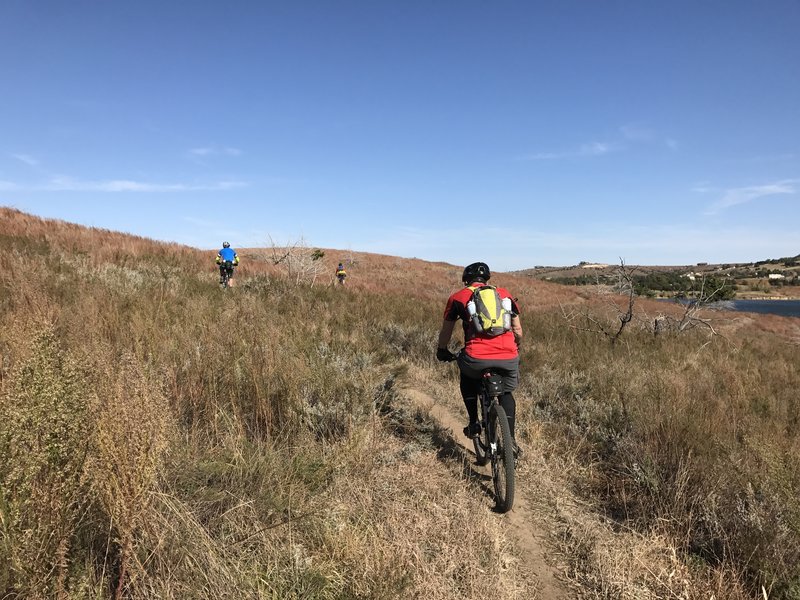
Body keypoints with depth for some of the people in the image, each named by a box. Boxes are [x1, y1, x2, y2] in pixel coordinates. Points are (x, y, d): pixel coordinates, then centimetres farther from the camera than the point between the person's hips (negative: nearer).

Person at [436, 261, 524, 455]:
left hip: (477, 358, -2)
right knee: (506, 393, 31)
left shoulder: (457, 297, 15)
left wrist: (442, 351, 43)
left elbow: (445, 332, 24)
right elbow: (518, 332, 22)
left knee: (467, 379, 34)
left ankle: (474, 423, 27)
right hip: (509, 358, 2)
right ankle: (510, 440, 20)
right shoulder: (504, 294, 20)